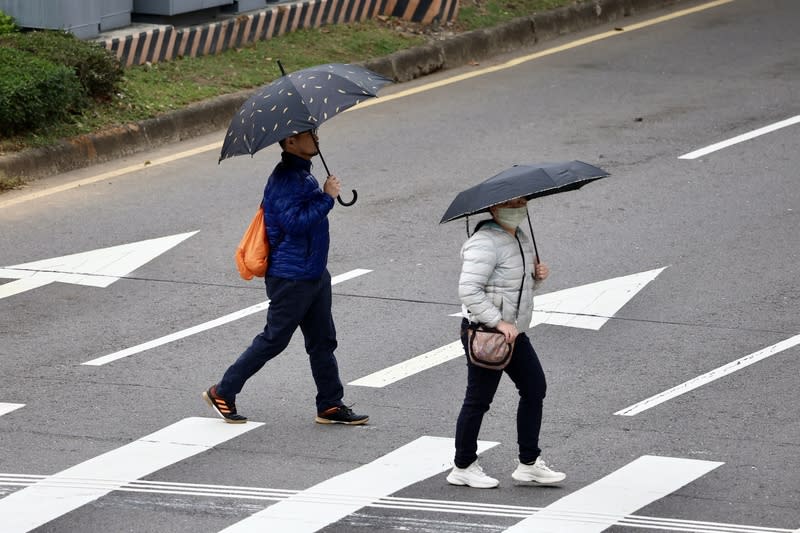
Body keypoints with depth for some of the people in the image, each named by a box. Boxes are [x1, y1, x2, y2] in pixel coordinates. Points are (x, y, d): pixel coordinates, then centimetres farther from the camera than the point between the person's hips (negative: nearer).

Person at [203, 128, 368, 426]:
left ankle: (330, 406, 19)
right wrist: (327, 197, -24)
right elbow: (295, 222, -30)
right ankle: (222, 392, 12)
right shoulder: (284, 179, -21)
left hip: (315, 274, 10)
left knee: (323, 341, 12)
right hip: (290, 278, -10)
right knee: (273, 340, 0)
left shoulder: (304, 175, 11)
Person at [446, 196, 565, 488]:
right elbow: (468, 290, -28)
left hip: (514, 332, 10)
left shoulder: (519, 238, 11)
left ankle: (529, 464, 17)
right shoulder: (485, 243, -20)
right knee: (479, 399, 1)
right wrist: (499, 322, -29)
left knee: (535, 389, 10)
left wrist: (537, 275, 2)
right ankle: (463, 467, 14)